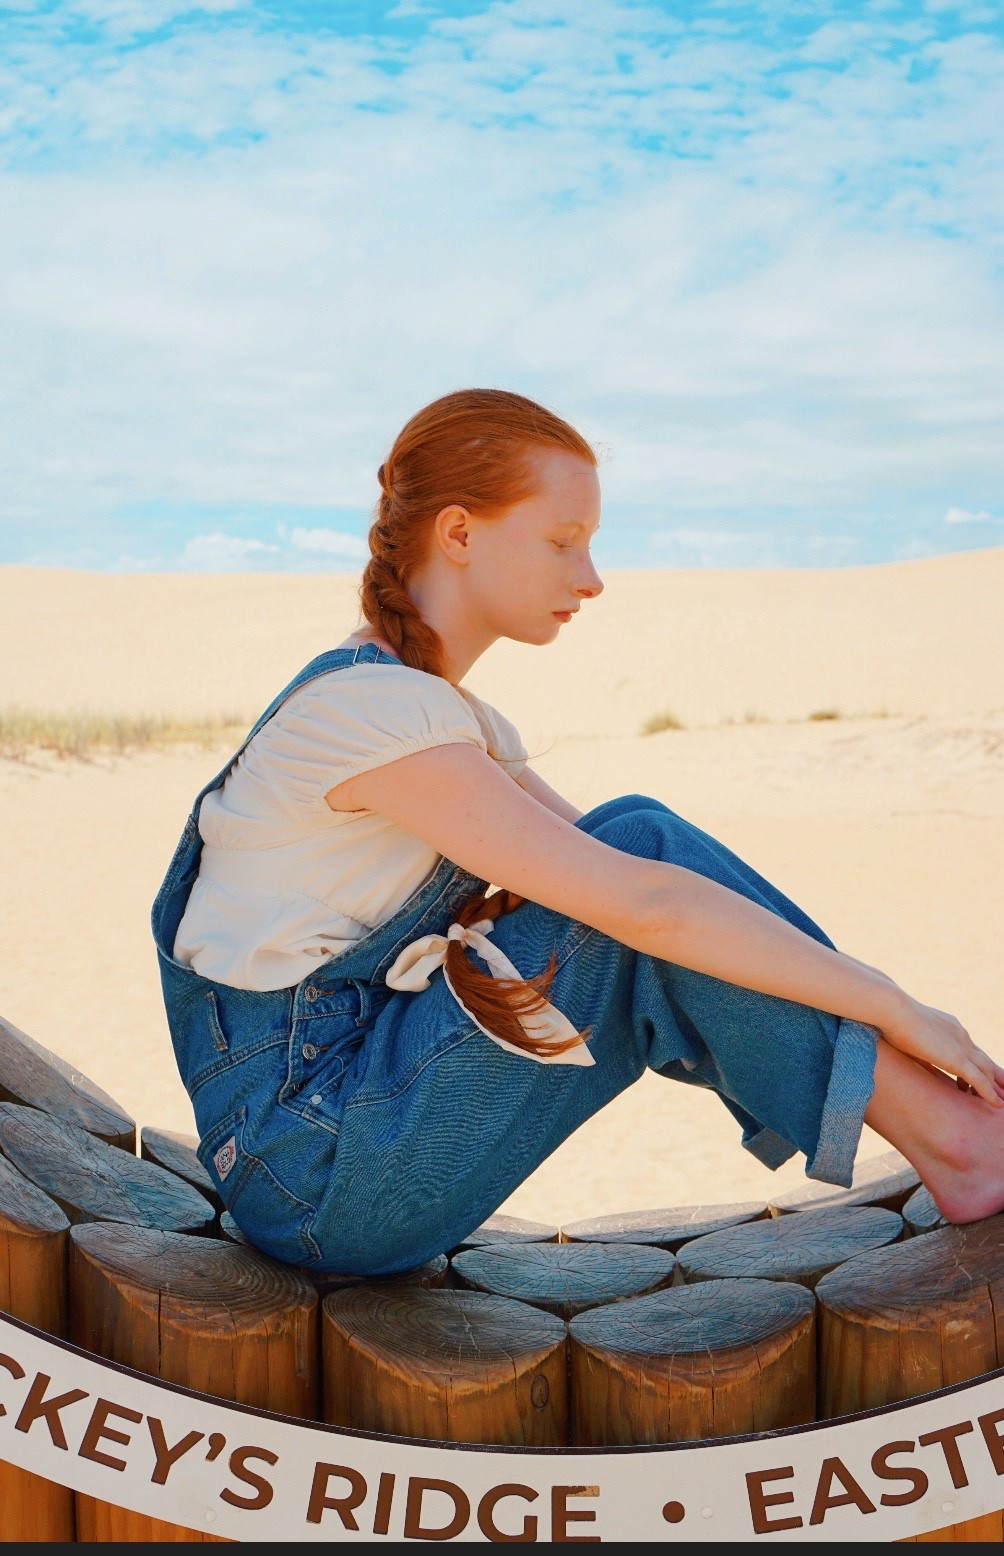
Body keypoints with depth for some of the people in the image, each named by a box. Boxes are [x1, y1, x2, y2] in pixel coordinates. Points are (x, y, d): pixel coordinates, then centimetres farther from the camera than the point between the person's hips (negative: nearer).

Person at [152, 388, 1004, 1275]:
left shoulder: (455, 721, 12)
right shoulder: (368, 708, -19)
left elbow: (613, 876, 9)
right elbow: (641, 900, -25)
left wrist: (861, 999, 1)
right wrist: (897, 1008, -18)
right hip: (312, 1166, -9)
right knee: (646, 844, -17)